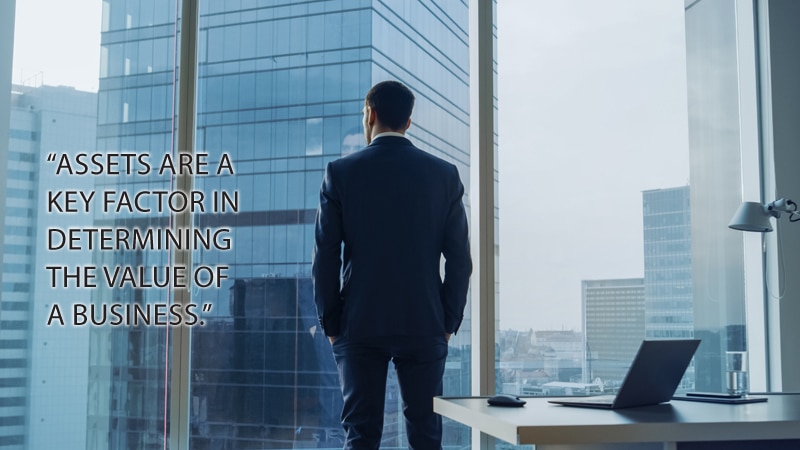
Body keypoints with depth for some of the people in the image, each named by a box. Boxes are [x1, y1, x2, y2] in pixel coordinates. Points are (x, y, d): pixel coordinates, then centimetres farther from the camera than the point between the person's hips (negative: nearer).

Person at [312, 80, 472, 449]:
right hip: (424, 325, 1)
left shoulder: (340, 173, -2)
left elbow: (325, 257, -3)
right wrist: (448, 323, 8)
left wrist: (330, 325, 6)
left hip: (359, 325, -1)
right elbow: (459, 258, 0)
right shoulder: (444, 174, 2)